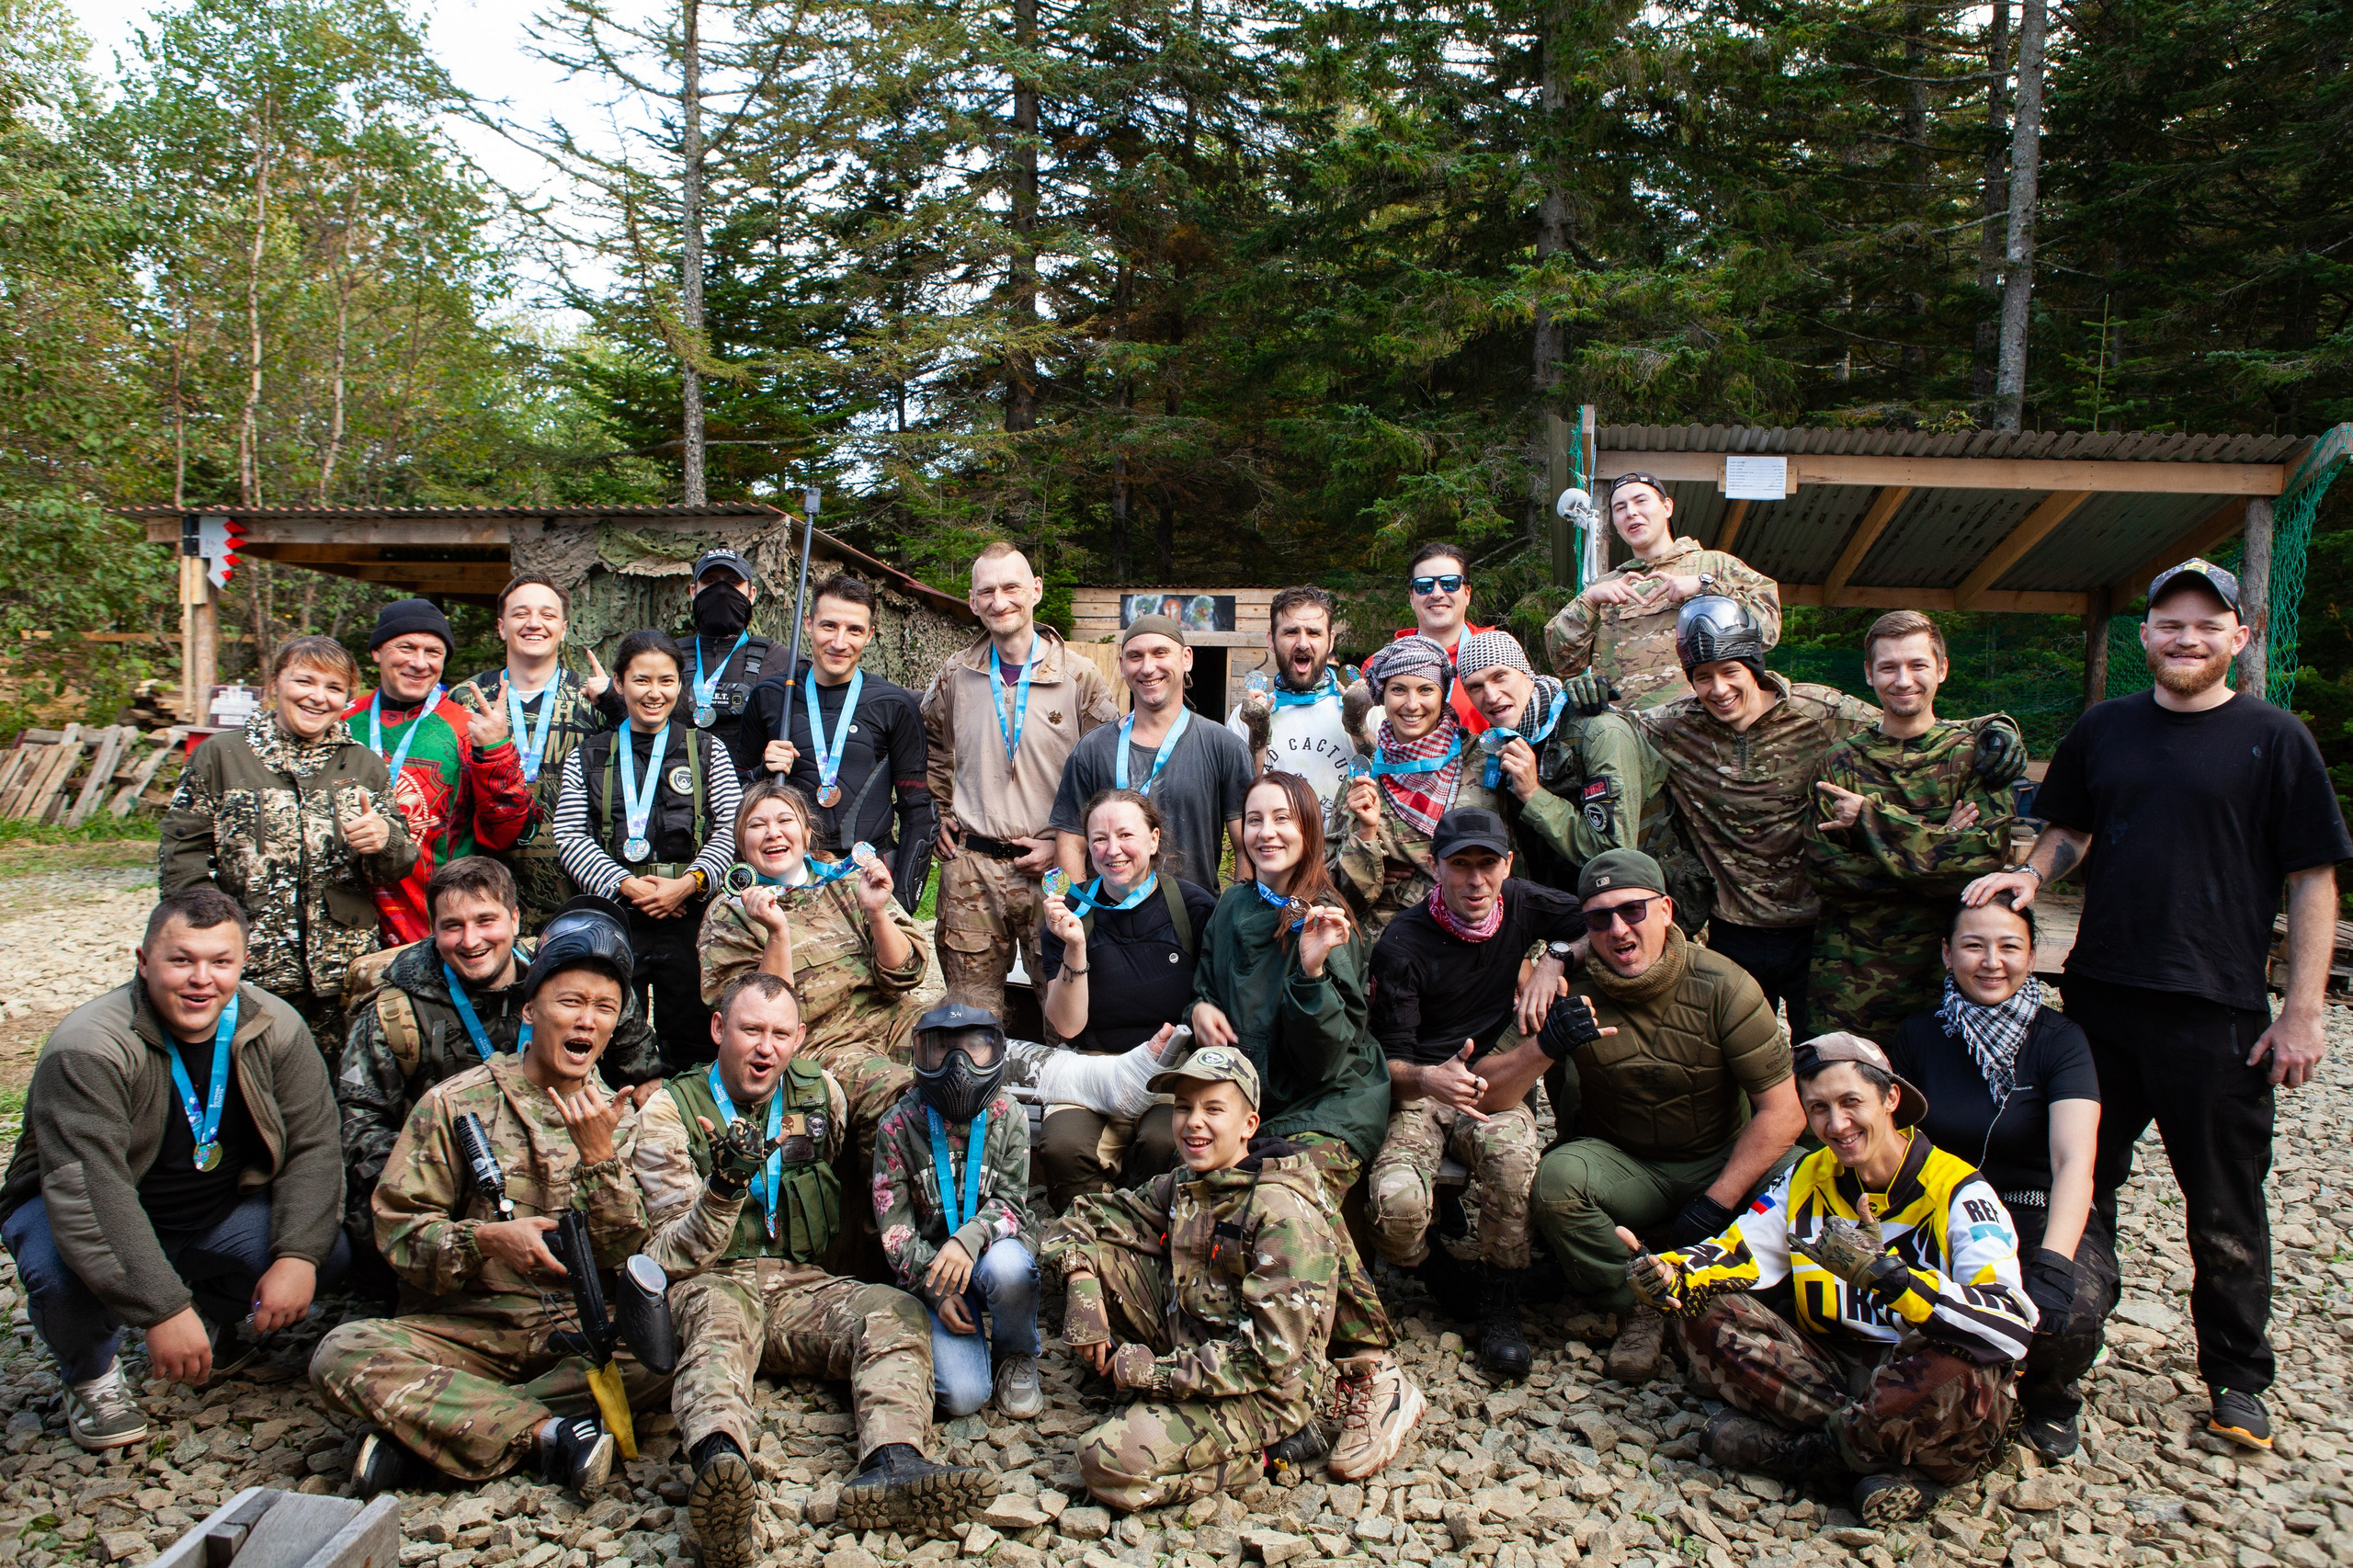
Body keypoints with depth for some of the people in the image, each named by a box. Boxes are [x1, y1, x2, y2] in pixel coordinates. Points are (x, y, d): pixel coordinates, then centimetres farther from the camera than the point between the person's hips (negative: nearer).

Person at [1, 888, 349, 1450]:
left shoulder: (275, 1029, -12)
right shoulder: (88, 1049, -27)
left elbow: (311, 1147, -9)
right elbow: (88, 1193, -33)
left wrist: (298, 1257, -24)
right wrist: (163, 1310, -38)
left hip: (217, 1214, 4)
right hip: (84, 1216, -4)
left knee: (331, 1254, -17)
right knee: (64, 1272, -36)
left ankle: (212, 1317, 15)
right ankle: (90, 1375, 0)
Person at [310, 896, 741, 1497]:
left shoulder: (619, 1121, 9)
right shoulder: (458, 1101, 4)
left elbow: (629, 1259, -1)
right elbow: (397, 1228, -1)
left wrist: (600, 1156, -14)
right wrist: (484, 1239, -19)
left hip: (577, 1334, 1)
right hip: (463, 1327, -1)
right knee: (342, 1353, -28)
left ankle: (422, 1428, -23)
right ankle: (545, 1432, -26)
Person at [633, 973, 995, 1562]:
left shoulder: (821, 1094, 14)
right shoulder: (669, 1111, 3)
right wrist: (725, 1185, -24)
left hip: (802, 1286, 4)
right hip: (711, 1284, -3)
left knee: (898, 1311, -24)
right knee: (718, 1317, -38)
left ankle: (892, 1464, -48)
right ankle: (719, 1460, -66)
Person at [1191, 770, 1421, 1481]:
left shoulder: (1326, 921, -7)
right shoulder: (1233, 908, 10)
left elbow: (1325, 1056, -13)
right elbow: (1205, 986, 27)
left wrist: (1314, 970, -28)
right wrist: (1200, 1007, 4)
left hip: (1335, 1100, -5)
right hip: (1259, 1099, 5)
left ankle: (1375, 1378, -25)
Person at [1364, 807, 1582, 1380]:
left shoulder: (1520, 904, 0)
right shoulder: (1402, 943, -12)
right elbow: (1390, 1059, -12)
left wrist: (1554, 962, -7)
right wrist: (1428, 1079, -35)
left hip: (1494, 1085, 2)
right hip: (1418, 1090, -2)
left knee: (1512, 1151, -35)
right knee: (1395, 1202, -31)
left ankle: (1500, 1305, -11)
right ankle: (1433, 1269, 7)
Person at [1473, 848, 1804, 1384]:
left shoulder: (1722, 986, -14)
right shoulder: (1573, 992, -12)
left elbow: (1783, 1111, -14)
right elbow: (1486, 1094, -18)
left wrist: (1715, 1205, -20)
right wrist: (1546, 1048, -38)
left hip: (1724, 1160, 0)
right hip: (1624, 1166, 0)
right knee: (1556, 1176, -31)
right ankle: (1640, 1311, -6)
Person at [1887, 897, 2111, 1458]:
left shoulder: (2059, 1039, -7)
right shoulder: (1918, 1036, 1)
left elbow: (2074, 1161, -21)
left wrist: (2052, 1265, -36)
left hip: (2043, 1218, -1)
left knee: (2067, 1317, -33)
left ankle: (2050, 1397, 6)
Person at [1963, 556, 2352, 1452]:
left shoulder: (2273, 739, -2)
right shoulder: (2104, 729, 8)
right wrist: (2031, 874, -4)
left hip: (2217, 1010, -3)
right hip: (2100, 997, 4)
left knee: (2225, 1210, 6)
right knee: (2082, 1182, 14)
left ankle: (2236, 1378, 23)